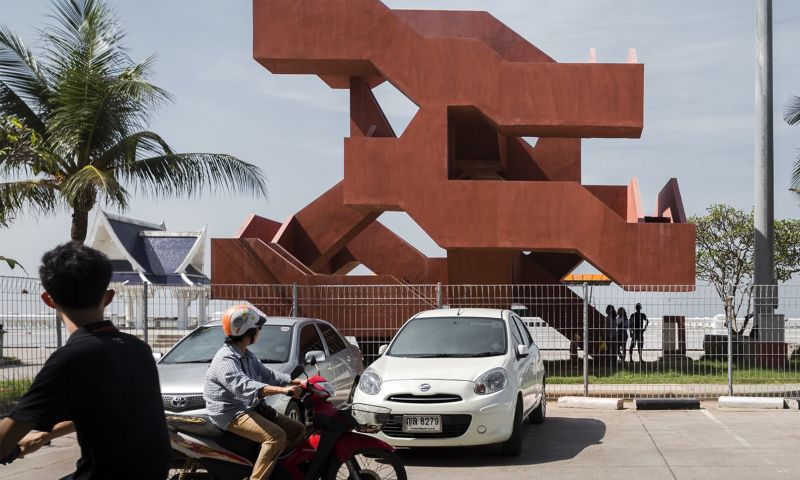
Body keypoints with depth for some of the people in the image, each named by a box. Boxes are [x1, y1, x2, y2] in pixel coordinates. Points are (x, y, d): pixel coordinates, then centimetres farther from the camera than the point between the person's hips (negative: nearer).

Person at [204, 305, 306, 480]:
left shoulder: (247, 356, 14)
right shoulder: (225, 359, -20)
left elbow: (266, 374, 21)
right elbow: (243, 386, -35)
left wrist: (296, 382, 6)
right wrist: (282, 390, -44)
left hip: (252, 407, 10)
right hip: (232, 414, -10)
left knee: (298, 430, 6)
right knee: (276, 436, -31)